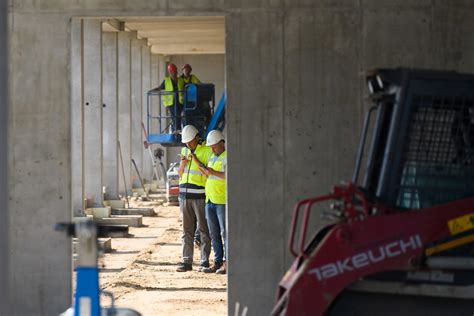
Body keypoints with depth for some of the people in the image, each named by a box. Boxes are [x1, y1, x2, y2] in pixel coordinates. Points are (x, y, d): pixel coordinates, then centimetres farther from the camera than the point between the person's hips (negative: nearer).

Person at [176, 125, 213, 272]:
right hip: (184, 195, 6)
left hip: (200, 195, -6)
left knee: (203, 229, -2)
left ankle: (205, 261, 1)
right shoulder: (184, 151, 14)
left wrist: (196, 161, -18)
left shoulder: (207, 151, -5)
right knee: (187, 230, 6)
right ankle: (187, 262, 7)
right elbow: (180, 173, 16)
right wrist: (183, 163, -4)